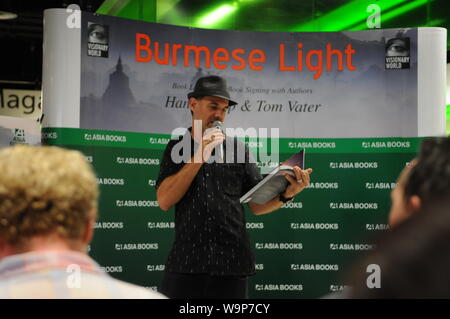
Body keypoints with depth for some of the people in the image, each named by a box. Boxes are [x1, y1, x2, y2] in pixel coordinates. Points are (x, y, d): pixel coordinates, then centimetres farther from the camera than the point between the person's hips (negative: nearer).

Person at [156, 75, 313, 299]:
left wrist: (287, 194, -15)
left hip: (232, 264, 1)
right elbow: (164, 201, -6)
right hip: (185, 263, 0)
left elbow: (257, 205, 5)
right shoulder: (176, 148, 7)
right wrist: (199, 157, -12)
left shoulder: (237, 149, 8)